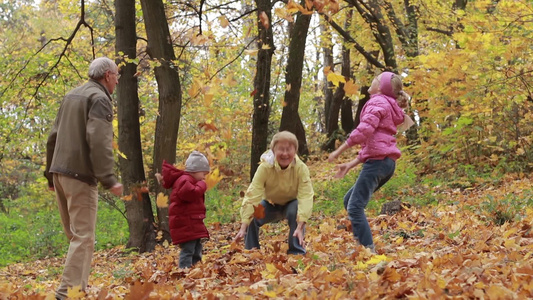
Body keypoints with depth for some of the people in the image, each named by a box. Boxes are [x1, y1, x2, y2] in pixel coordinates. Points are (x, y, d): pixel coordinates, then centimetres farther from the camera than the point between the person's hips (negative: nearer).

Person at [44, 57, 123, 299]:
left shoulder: (71, 95, 19)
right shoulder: (99, 98, -7)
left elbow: (53, 137, 20)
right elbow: (98, 142, -20)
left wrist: (50, 173, 23)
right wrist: (109, 179, -22)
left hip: (60, 173, 9)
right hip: (80, 175, -9)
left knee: (75, 235, 14)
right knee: (83, 237, -9)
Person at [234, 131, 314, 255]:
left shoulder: (301, 168, -29)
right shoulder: (265, 168, -29)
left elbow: (306, 196, -38)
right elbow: (252, 196, -35)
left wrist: (300, 227, -51)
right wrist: (243, 228, -43)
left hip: (291, 204, -1)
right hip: (270, 204, 1)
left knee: (296, 211, -34)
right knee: (251, 216, -26)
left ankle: (297, 251, -19)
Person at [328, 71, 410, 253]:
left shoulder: (377, 102, -2)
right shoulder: (388, 107, 26)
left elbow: (364, 130, -19)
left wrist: (338, 151, -12)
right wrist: (350, 165, 21)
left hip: (377, 161, -10)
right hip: (387, 162, 10)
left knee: (355, 207, -13)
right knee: (349, 200, 16)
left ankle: (368, 250, -19)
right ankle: (362, 243, 12)